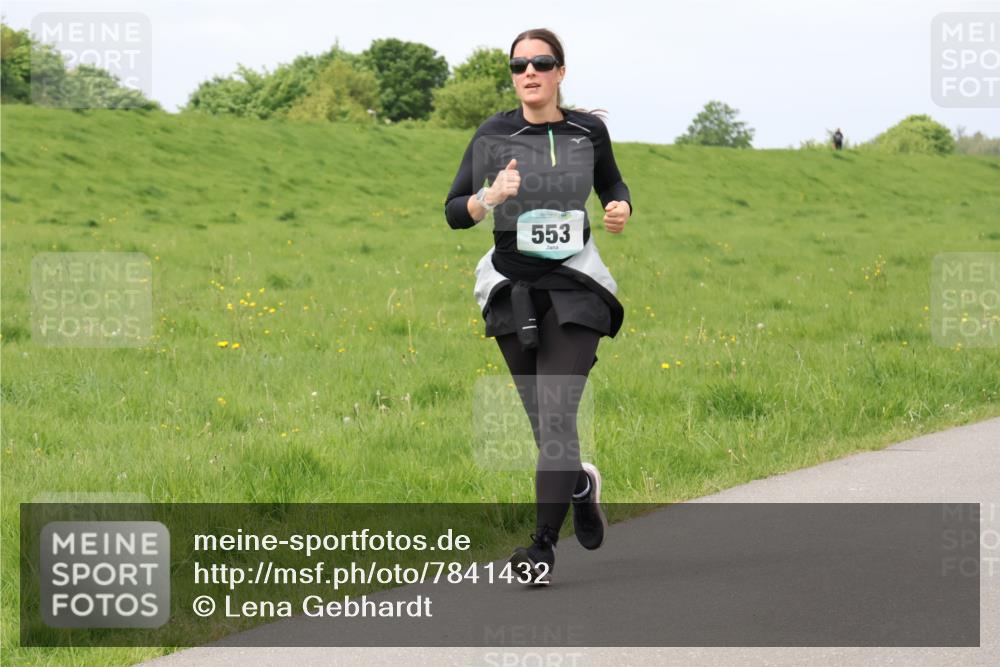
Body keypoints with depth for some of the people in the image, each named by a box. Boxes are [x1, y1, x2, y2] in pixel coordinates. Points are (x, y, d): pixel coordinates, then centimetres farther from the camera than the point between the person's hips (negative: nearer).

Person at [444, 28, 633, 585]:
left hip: (575, 288, -1)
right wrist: (490, 196, -23)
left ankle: (543, 546, -12)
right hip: (512, 288, 1)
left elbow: (613, 185, 19)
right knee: (544, 422, 10)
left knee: (557, 415, -14)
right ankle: (580, 483, 43)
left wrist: (621, 208, -3)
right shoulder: (493, 134, -3)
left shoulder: (589, 131, 0)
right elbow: (454, 213, -3)